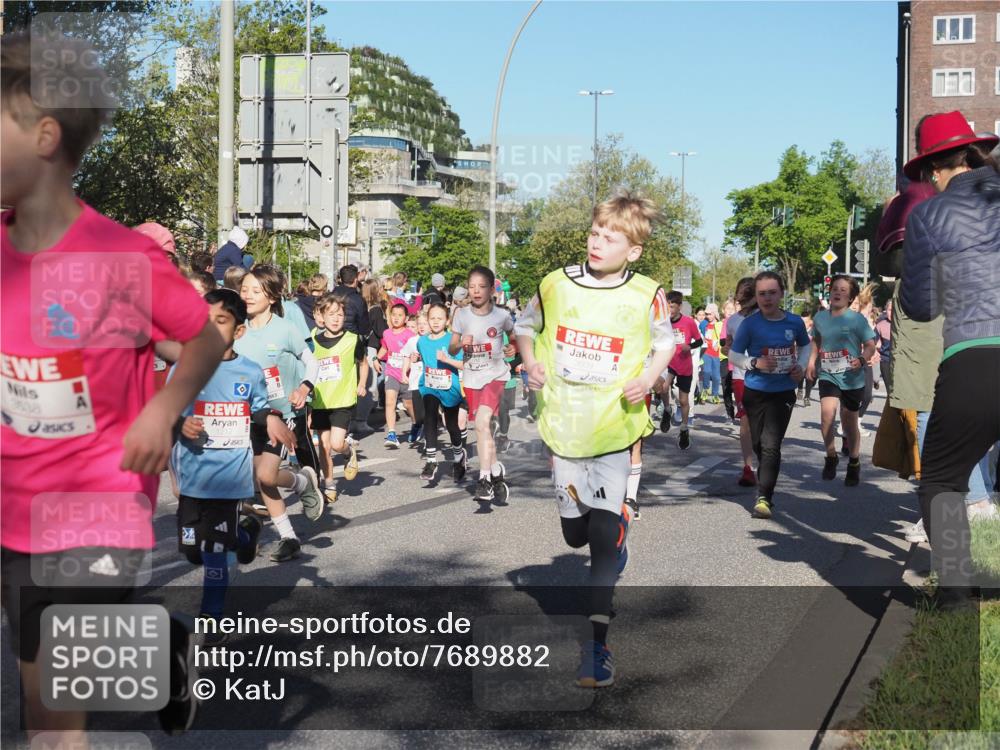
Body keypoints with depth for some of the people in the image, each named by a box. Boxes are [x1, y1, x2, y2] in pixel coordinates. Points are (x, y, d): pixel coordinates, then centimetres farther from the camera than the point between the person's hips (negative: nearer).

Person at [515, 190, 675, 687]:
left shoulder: (646, 296, -6)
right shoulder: (557, 284, -2)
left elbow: (666, 340, 11)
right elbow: (524, 325, 15)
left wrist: (649, 377, -7)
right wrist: (530, 364, -3)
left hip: (617, 428, -3)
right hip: (564, 425, 3)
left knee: (606, 533, -9)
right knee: (574, 533, 13)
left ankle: (596, 641, -1)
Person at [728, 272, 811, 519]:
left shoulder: (794, 322, -3)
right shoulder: (750, 324, -8)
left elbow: (805, 345, 18)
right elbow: (734, 354, -1)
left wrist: (801, 366, 0)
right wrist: (755, 363, -19)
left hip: (783, 393, -1)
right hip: (755, 392, 1)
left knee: (771, 445, -13)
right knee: (759, 444, 13)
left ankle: (764, 497, -11)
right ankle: (767, 484, 36)